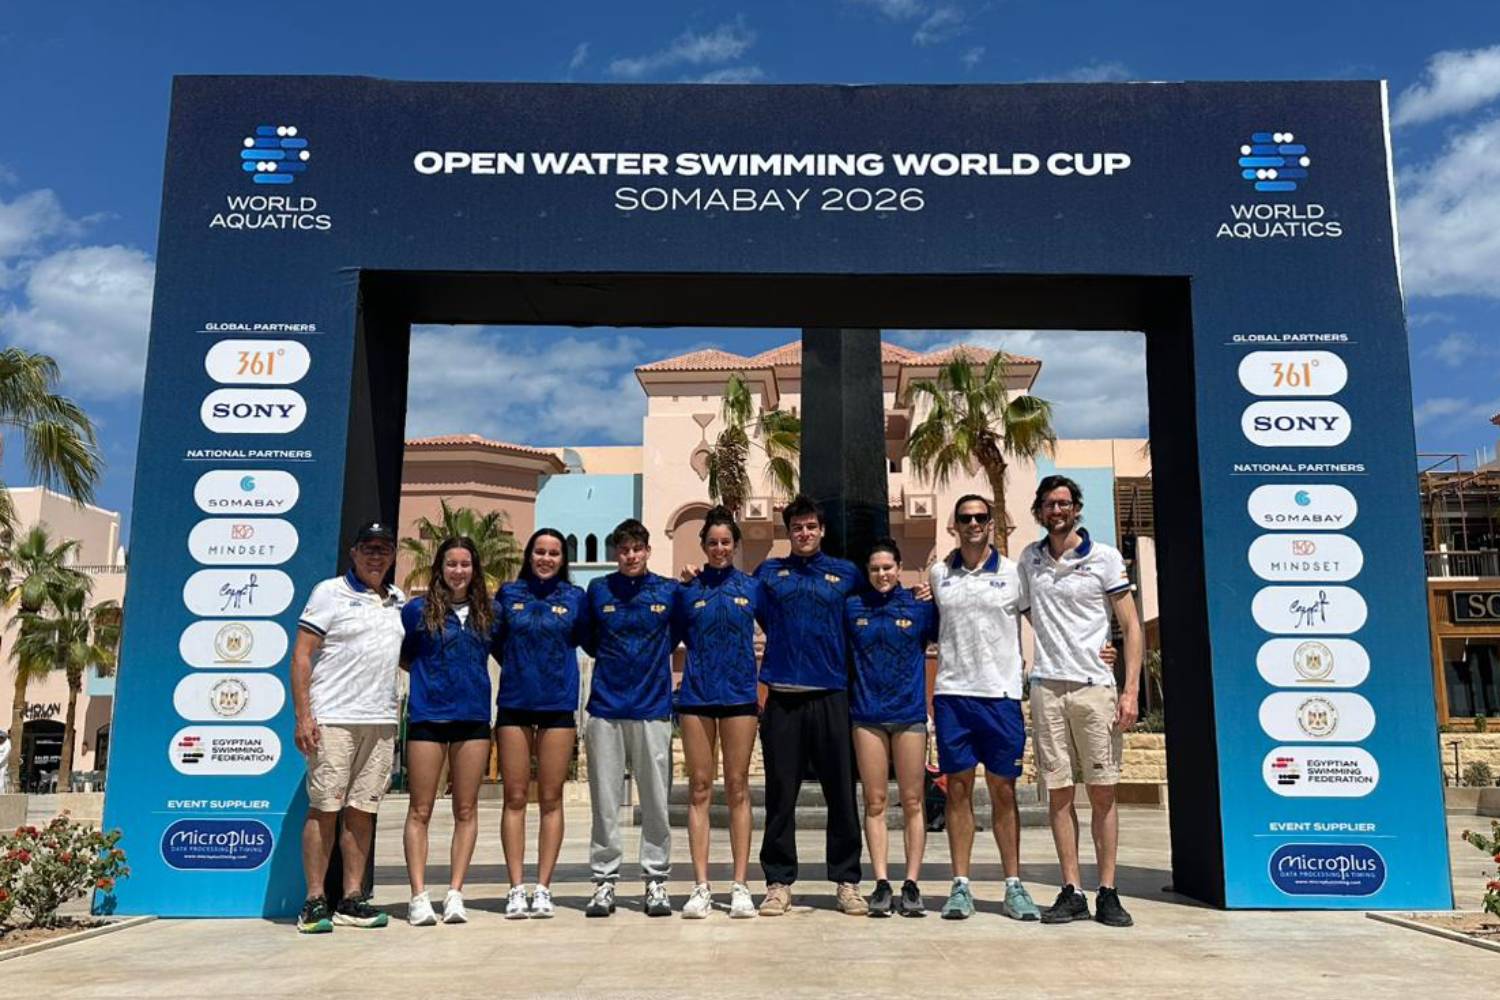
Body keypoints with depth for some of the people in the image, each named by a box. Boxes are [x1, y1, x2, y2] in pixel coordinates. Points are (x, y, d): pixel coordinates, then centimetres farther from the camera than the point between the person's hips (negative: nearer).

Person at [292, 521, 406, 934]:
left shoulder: (398, 600, 16)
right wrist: (303, 715, -12)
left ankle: (352, 899, 14)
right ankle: (314, 902, 4)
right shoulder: (329, 593, 0)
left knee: (362, 810, 8)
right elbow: (301, 655, -4)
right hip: (333, 718, -5)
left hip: (381, 721, 5)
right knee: (324, 808, -3)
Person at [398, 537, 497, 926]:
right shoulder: (417, 609, 2)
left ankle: (455, 893, 11)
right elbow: (403, 657, 9)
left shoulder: (486, 613, 9)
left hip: (474, 718, 3)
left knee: (466, 810, 5)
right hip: (427, 716, -3)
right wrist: (430, 674, 2)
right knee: (420, 810, 0)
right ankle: (418, 896, 5)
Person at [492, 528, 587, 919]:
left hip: (558, 706, 0)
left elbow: (587, 641, 11)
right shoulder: (509, 594, 7)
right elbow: (494, 642, 13)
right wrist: (518, 668, 6)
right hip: (514, 704, 0)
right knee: (515, 798, 2)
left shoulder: (575, 598, 5)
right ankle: (516, 888, 7)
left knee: (551, 799, 3)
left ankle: (543, 887, 9)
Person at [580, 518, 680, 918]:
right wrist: (614, 660, 11)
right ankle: (604, 881, 14)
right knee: (605, 800, 4)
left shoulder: (669, 591, 5)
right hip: (606, 707, 0)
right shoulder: (598, 590, 6)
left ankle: (656, 880, 14)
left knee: (656, 800, 3)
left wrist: (653, 659, 11)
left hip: (653, 708, 0)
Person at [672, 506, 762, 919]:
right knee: (700, 788, 2)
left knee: (737, 788, 3)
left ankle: (740, 886, 8)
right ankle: (701, 887, 7)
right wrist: (683, 585, -1)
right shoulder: (688, 588, 6)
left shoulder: (751, 587, 6)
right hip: (696, 696, 0)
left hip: (739, 695, 0)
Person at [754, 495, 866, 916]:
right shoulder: (768, 573, 11)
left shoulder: (846, 574, 11)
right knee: (780, 794, 4)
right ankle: (779, 882, 14)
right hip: (782, 696, 0)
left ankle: (846, 880, 15)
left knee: (841, 791, 4)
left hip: (831, 695, 0)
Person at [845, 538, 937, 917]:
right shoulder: (852, 608, 5)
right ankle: (881, 883, 10)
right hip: (867, 714, 1)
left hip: (909, 713, -1)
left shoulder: (921, 606, 2)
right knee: (875, 803, 4)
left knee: (912, 802, 3)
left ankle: (911, 885, 10)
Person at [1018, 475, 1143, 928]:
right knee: (1058, 792, 4)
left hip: (1095, 686, -3)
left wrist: (1131, 690, -7)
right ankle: (1071, 892, 11)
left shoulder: (1104, 558, 1)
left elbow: (1131, 626, 0)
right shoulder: (1029, 560, 12)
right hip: (1046, 687, 3)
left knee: (1102, 792, 1)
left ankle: (1108, 892, 9)